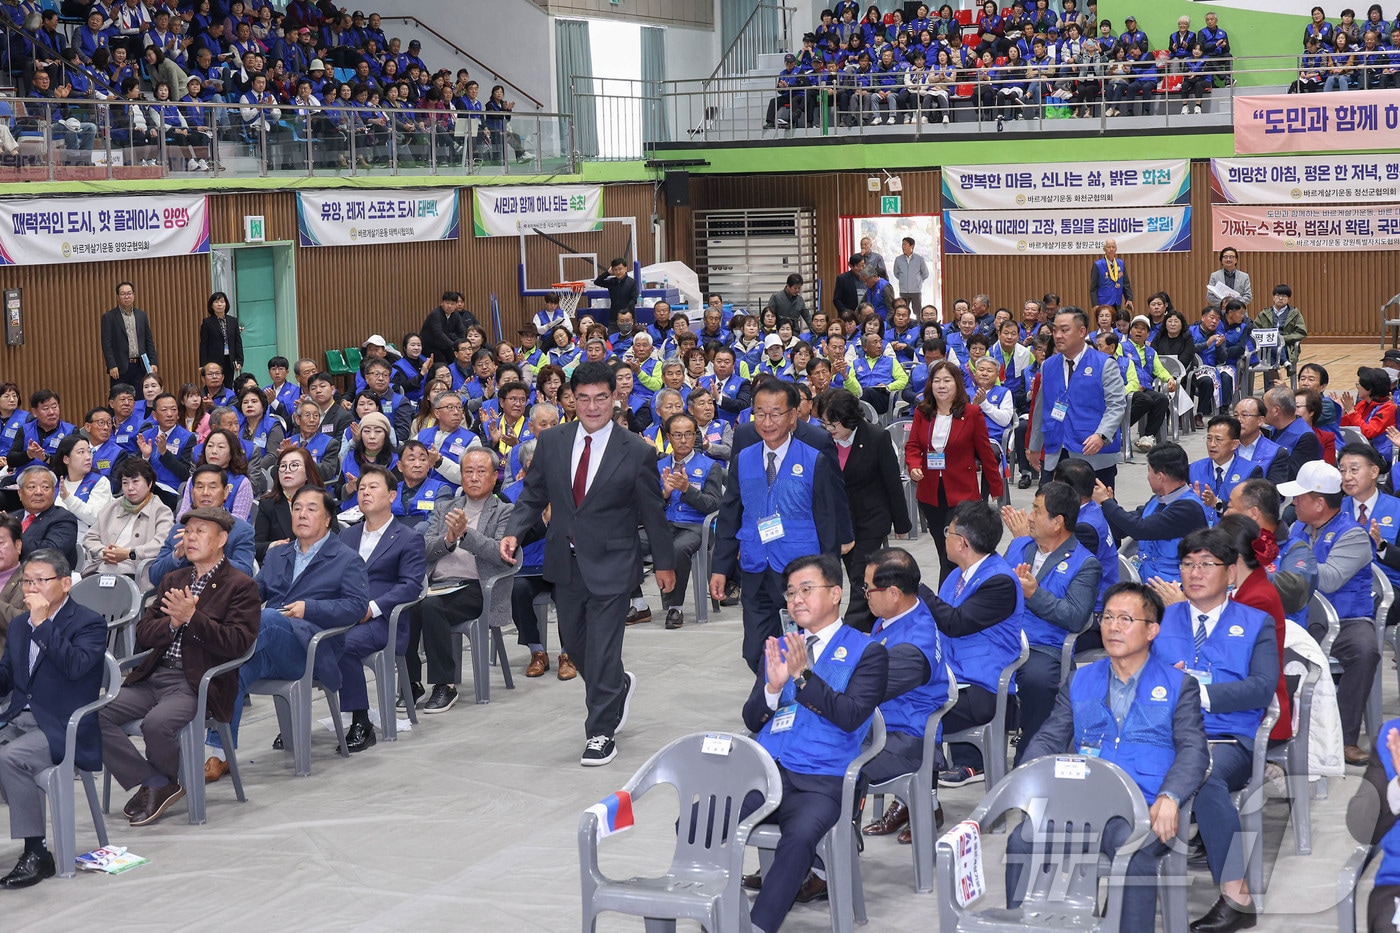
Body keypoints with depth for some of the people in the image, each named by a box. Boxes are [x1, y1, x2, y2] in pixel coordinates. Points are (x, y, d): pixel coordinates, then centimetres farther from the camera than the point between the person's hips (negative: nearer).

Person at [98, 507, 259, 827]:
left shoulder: (240, 585, 1)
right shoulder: (172, 580, 21)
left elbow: (238, 644, -11)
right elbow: (143, 636, 14)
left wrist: (192, 618, -20)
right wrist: (173, 623, -7)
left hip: (198, 683, -6)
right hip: (154, 677, 7)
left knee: (156, 722, -34)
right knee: (95, 716, -15)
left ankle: (169, 781, 0)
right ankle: (153, 784, -4)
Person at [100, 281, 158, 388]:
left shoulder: (142, 315, 13)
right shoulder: (109, 317, 0)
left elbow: (149, 341, 14)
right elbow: (106, 344, -5)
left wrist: (153, 363, 4)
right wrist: (112, 366, -14)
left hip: (140, 367, 4)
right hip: (120, 368, -4)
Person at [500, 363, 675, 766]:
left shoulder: (637, 452, -9)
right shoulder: (551, 442, 0)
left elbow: (653, 512, 0)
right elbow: (533, 495, 8)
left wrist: (664, 562, 7)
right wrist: (513, 532, -8)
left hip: (611, 565, -4)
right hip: (566, 562, 4)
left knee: (602, 650, -4)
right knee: (573, 642, 16)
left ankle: (601, 733, 10)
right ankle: (617, 686, 45)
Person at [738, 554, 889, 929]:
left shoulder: (866, 652, 7)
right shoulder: (779, 647, 22)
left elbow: (851, 716, -8)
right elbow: (752, 720, 16)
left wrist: (803, 676, -15)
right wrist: (773, 687, -5)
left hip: (822, 781, -4)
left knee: (799, 838, -36)